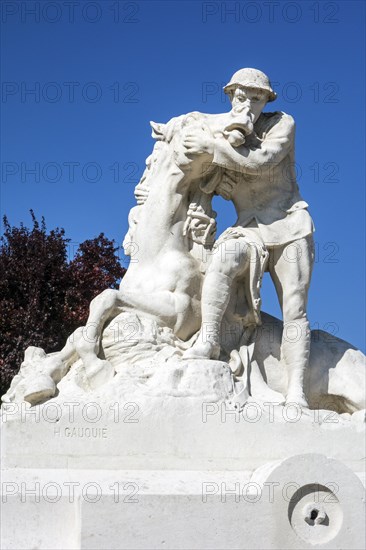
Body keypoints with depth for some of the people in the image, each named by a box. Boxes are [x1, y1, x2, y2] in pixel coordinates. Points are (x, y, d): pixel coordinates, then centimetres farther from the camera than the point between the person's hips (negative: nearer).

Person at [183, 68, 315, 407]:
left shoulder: (282, 124, 0)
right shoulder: (224, 136, 9)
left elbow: (260, 162, -16)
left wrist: (212, 147, -18)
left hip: (289, 228, -2)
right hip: (249, 230, 2)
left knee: (294, 310, -12)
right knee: (221, 263, -33)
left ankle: (296, 391, -19)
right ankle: (208, 341, -30)